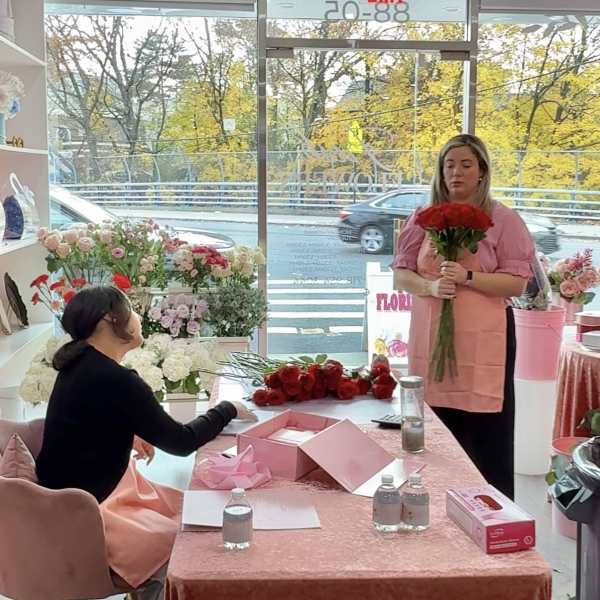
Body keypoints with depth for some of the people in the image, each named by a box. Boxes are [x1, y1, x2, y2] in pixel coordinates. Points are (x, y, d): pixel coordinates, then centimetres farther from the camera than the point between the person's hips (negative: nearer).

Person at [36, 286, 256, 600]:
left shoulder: (81, 364, 2)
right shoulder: (114, 380, -27)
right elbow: (180, 442, -18)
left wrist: (127, 435, 10)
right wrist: (227, 409, -4)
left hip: (80, 491, 9)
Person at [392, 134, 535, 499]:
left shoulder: (504, 220, 0)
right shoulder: (423, 218, 10)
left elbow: (517, 283, -5)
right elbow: (401, 275, 8)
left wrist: (468, 278, -18)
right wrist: (431, 286, -13)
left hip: (483, 339, -3)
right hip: (431, 337, 3)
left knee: (486, 436, -1)